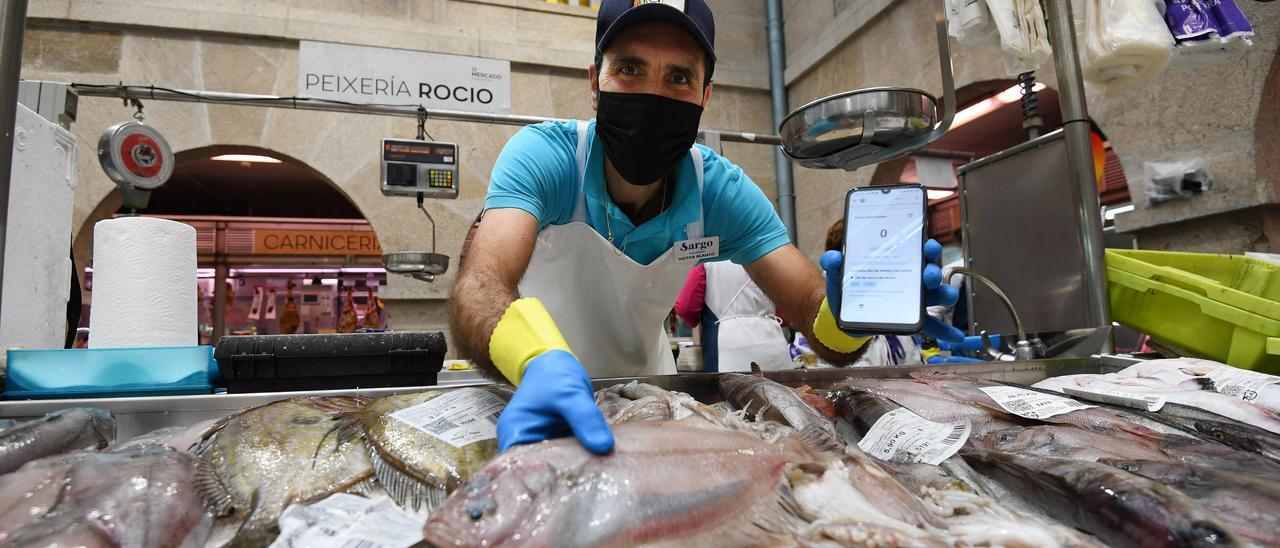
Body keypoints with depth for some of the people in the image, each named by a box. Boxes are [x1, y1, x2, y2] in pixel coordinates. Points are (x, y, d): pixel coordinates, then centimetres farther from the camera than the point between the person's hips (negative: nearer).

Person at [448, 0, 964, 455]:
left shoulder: (721, 190, -15)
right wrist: (541, 365, -60)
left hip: (644, 378, 2)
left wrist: (848, 310, -42)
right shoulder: (542, 156, -24)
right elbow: (479, 287, -39)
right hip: (528, 385, -1)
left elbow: (815, 314, -19)